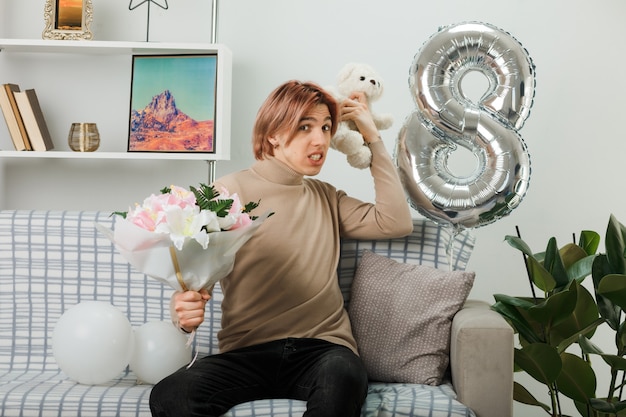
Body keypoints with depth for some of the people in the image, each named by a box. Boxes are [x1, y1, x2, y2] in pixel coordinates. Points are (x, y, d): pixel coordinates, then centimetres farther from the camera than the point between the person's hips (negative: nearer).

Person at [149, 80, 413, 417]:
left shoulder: (327, 198, 18)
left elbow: (396, 222, 7)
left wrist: (373, 139, 9)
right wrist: (185, 310, -23)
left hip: (321, 348, 2)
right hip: (247, 352, -2)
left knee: (343, 375, -36)